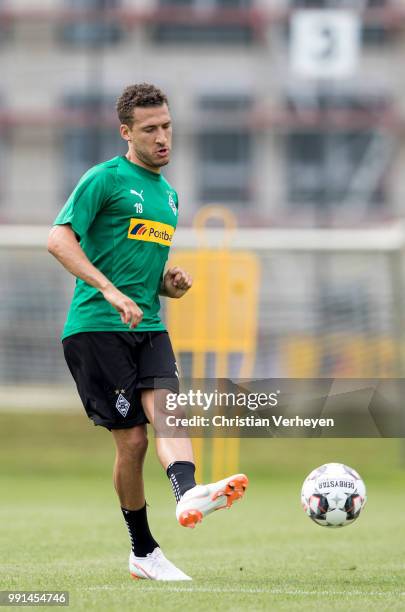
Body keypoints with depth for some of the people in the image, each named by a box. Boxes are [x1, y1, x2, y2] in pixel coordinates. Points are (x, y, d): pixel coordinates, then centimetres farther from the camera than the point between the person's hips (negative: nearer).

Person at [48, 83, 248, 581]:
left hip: (148, 326, 6)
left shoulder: (169, 195, 21)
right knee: (131, 438, -7)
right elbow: (59, 239, -14)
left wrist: (170, 284, 9)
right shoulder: (105, 179, -3)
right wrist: (110, 292, -24)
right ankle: (143, 551, 2)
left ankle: (188, 495, -45)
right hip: (95, 328, -6)